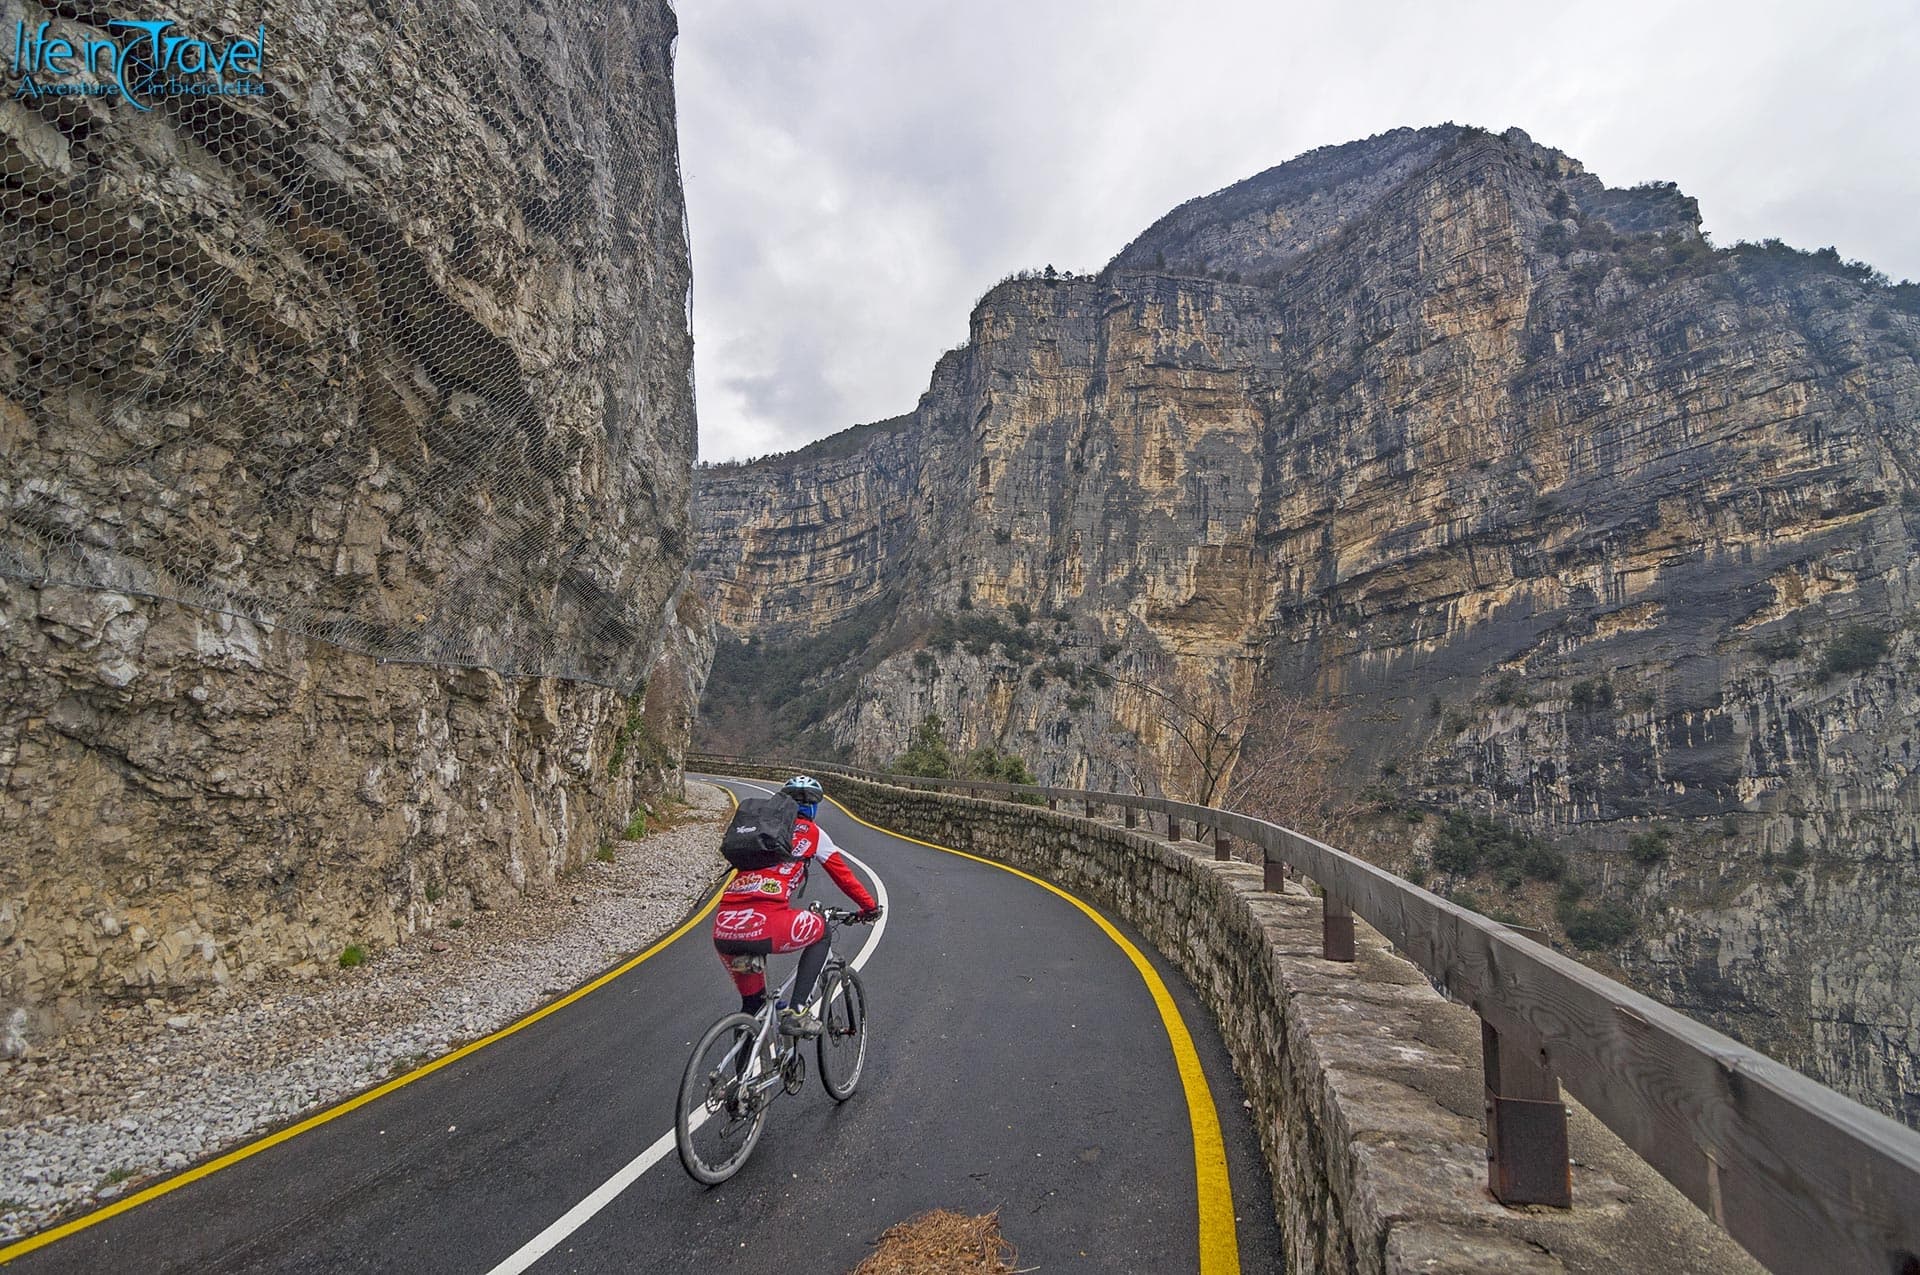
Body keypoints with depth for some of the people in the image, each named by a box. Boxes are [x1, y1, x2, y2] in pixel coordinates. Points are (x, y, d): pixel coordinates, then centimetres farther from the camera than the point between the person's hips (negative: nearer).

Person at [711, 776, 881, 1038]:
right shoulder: (811, 832, 13)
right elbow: (843, 874, 19)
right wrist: (869, 907, 34)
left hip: (723, 931, 6)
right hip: (765, 925, -5)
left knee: (752, 1002, 27)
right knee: (820, 932, 24)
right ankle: (796, 1013, 12)